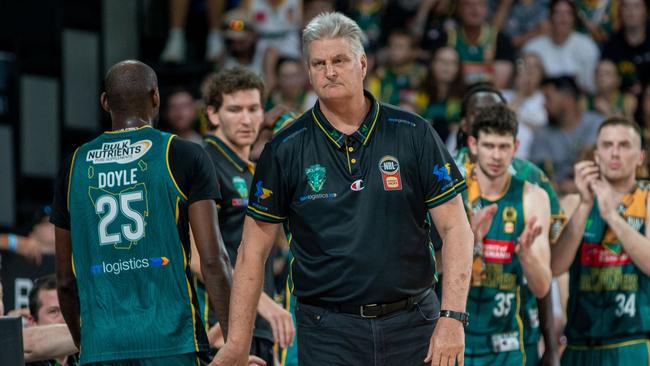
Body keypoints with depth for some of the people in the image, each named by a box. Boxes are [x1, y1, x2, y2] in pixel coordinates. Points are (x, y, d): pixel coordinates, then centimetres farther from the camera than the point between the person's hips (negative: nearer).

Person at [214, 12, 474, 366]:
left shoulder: (412, 134, 1)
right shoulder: (284, 150, 1)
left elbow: (455, 228, 1)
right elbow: (253, 250, 5)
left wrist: (452, 317, -10)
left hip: (412, 324, 1)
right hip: (328, 334, -1)